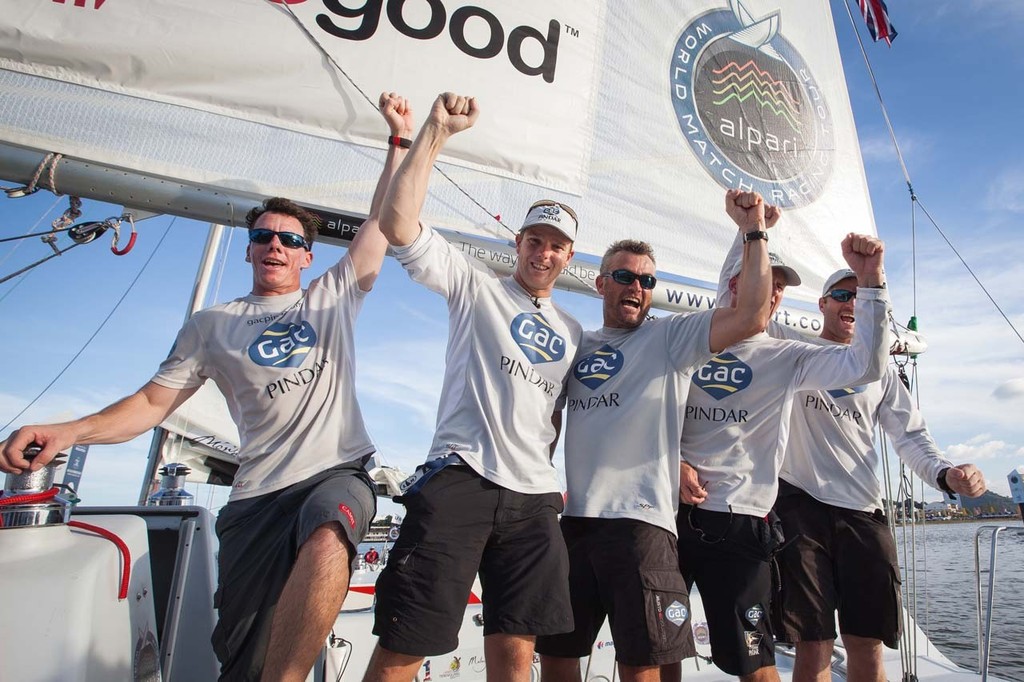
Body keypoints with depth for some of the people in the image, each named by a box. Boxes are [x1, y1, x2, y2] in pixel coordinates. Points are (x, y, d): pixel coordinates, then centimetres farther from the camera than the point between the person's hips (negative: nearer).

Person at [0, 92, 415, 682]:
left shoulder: (334, 298, 13)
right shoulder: (212, 326, 15)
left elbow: (385, 219, 11)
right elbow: (154, 401, 11)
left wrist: (401, 137, 9)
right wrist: (72, 430, -6)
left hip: (338, 474, -1)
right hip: (258, 494, 2)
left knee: (326, 536, -37)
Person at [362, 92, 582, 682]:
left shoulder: (571, 332, 21)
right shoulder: (476, 285, 6)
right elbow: (397, 222, -7)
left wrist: (556, 479, 16)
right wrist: (437, 131, -10)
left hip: (535, 495, 5)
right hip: (461, 477, -5)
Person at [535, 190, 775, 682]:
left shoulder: (669, 336, 2)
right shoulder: (579, 345, 14)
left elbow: (751, 318, -13)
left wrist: (754, 230, -10)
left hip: (640, 519, -4)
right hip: (575, 518, 5)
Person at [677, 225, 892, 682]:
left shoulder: (787, 357, 9)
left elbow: (866, 365, -5)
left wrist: (870, 282, -12)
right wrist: (673, 463, -8)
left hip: (740, 519, 0)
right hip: (671, 508, 1)